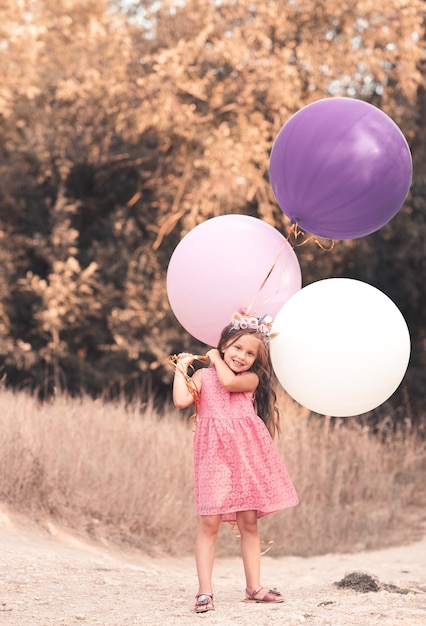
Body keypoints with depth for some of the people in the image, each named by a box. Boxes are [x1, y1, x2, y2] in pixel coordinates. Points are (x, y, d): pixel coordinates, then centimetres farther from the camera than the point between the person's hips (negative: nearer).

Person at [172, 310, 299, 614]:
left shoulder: (251, 379, 8)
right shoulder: (202, 375, 8)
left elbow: (229, 381, -13)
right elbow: (182, 400, -7)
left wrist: (216, 359, 4)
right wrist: (181, 368, 2)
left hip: (247, 452, 2)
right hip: (214, 454, -1)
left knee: (249, 521, 6)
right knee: (209, 522, -8)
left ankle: (254, 587, 14)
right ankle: (205, 591, -7)